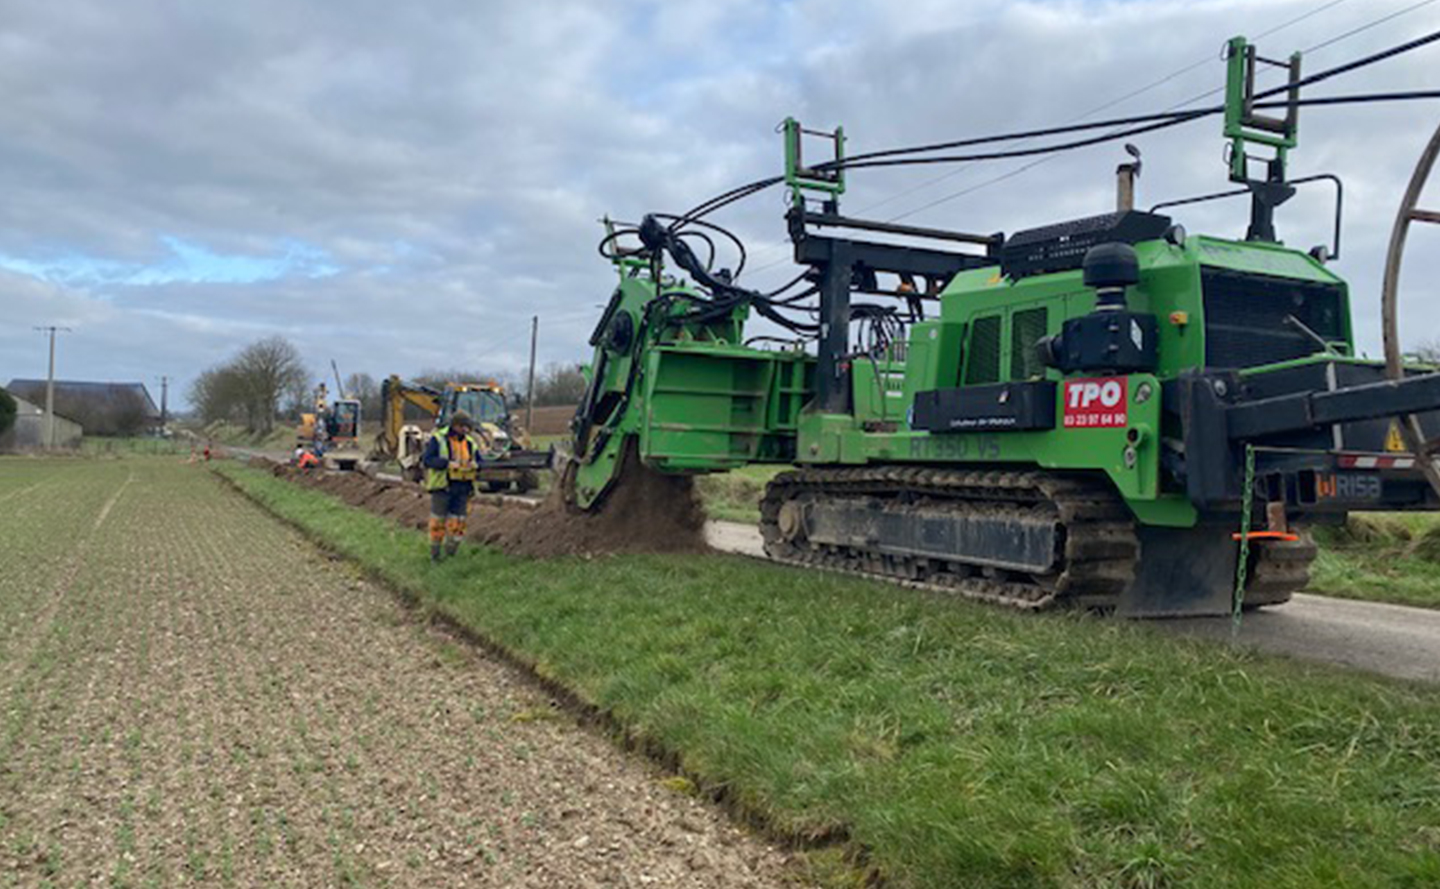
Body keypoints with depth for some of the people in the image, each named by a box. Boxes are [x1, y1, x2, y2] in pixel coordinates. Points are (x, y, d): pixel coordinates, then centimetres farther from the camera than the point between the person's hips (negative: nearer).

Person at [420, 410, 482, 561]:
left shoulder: (470, 442, 11)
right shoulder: (438, 439, -5)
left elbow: (480, 461, 15)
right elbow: (427, 460, -13)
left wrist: (475, 465, -10)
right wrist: (448, 463, -25)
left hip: (463, 488, 4)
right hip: (442, 486, -4)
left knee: (457, 522, 3)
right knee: (438, 521, 3)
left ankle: (450, 550, 19)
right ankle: (434, 553, 17)